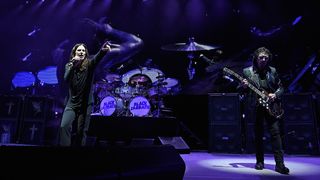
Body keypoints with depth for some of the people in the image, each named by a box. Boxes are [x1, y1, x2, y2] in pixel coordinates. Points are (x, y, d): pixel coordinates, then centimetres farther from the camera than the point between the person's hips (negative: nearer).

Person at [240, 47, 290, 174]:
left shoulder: (272, 71, 9)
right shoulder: (247, 71, 4)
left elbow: (281, 87, 14)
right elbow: (243, 92, 6)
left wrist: (275, 95, -7)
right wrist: (244, 87, -17)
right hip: (256, 107, -1)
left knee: (275, 133, -6)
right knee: (258, 135, 5)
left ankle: (279, 164, -1)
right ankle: (260, 161, 18)